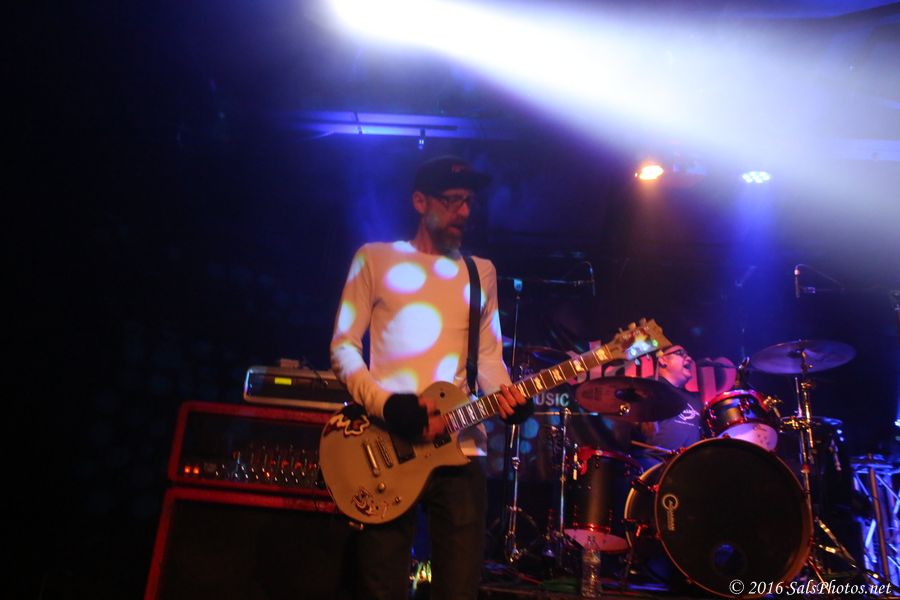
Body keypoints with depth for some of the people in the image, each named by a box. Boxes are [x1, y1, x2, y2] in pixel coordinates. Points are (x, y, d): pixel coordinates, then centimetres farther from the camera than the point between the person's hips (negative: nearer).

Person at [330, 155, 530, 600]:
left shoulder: (481, 273, 16)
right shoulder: (375, 259, 5)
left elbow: (489, 355, 12)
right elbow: (343, 346, 1)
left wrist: (504, 394, -10)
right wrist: (387, 405, -14)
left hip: (460, 449, 3)